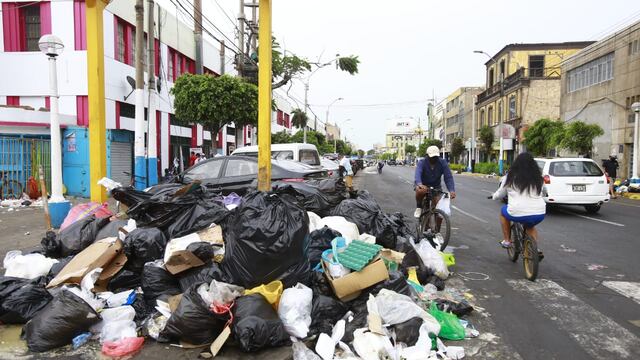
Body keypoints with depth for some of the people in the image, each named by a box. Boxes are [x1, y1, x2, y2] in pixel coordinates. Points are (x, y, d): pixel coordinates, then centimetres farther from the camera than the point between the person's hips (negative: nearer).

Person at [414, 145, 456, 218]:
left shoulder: (442, 163, -12)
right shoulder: (422, 163, -18)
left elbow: (448, 177, -19)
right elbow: (418, 174, -36)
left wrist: (452, 190, -36)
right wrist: (419, 184, -59)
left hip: (436, 187, 2)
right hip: (423, 185, -2)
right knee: (420, 191, -36)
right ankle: (419, 207, -9)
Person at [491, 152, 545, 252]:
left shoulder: (510, 177, 1)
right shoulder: (538, 178, 7)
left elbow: (500, 194, 14)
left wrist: (494, 196, 37)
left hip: (518, 214, -3)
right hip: (540, 215, 4)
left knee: (503, 211, 28)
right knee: (530, 225, 36)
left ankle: (507, 241, 28)